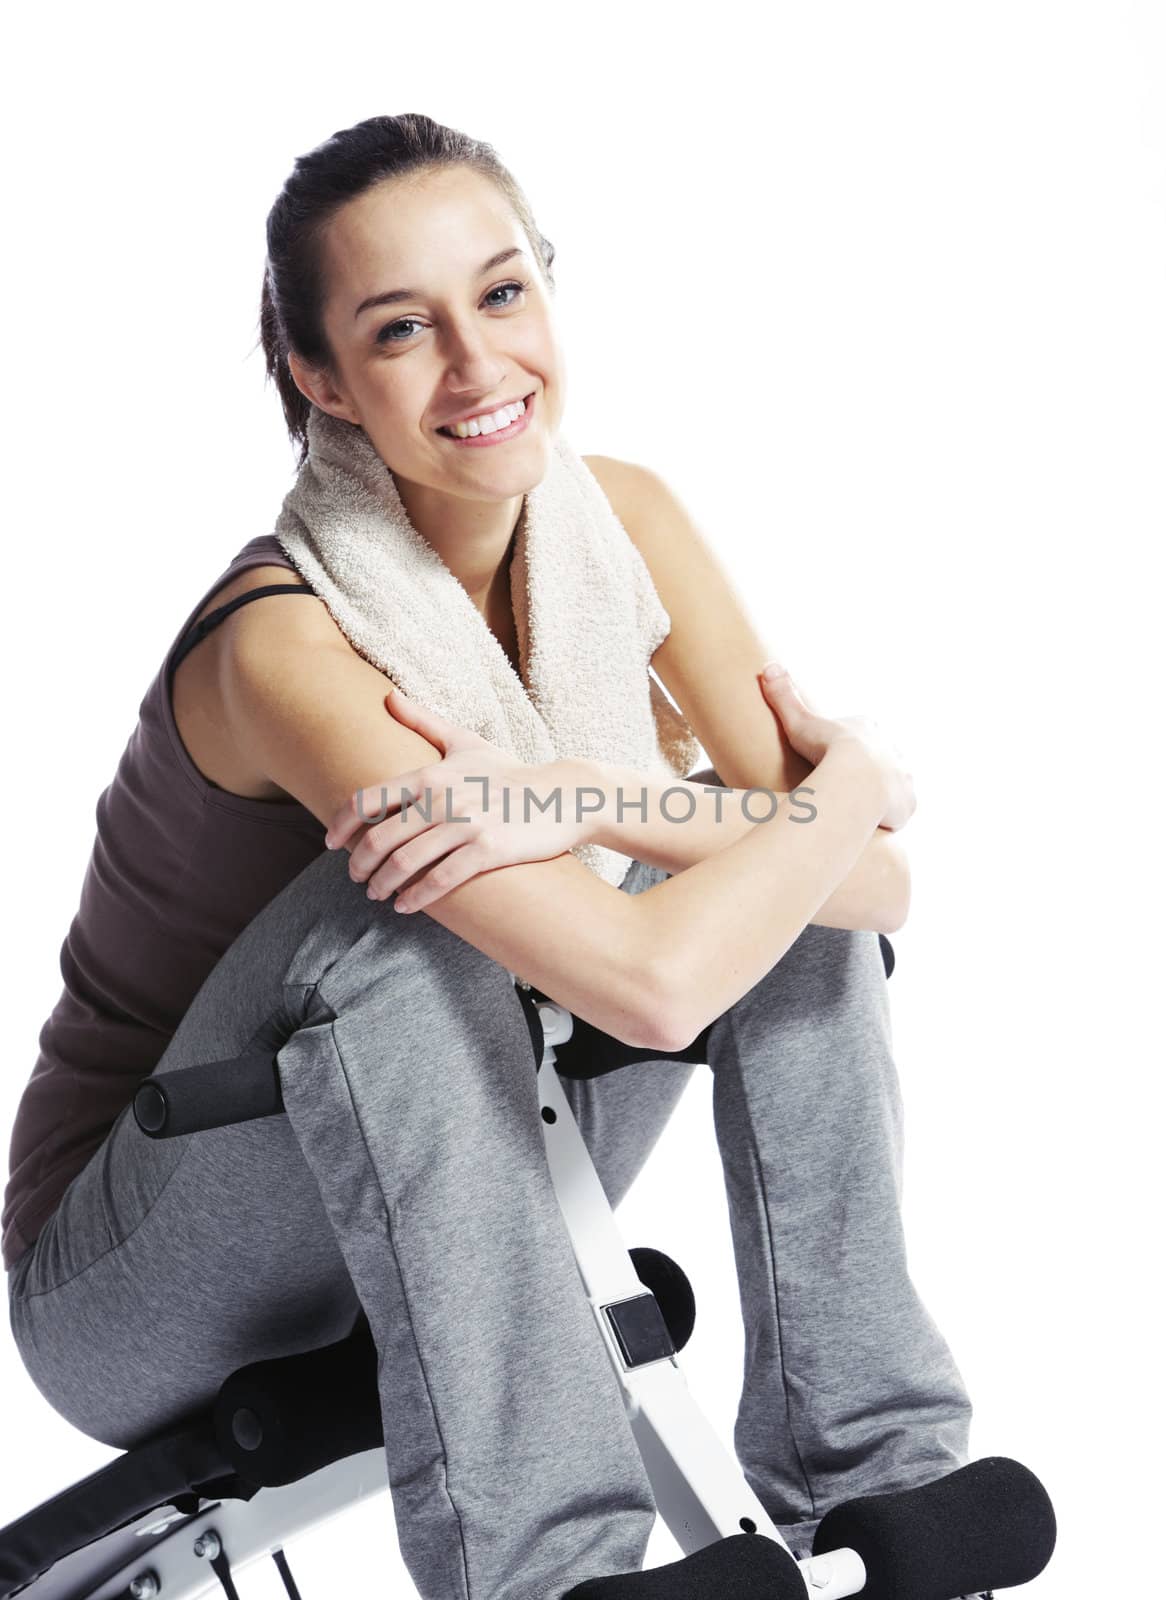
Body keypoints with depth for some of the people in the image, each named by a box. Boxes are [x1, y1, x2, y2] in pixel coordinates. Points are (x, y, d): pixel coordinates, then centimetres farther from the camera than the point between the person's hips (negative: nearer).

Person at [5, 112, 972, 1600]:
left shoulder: (618, 518, -8)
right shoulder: (290, 642, -29)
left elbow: (876, 884, -14)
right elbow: (652, 982, -39)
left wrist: (592, 802, -31)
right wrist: (854, 778, -22)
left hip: (440, 1211, 6)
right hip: (134, 1293, -6)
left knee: (772, 868, -10)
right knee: (399, 906, -33)